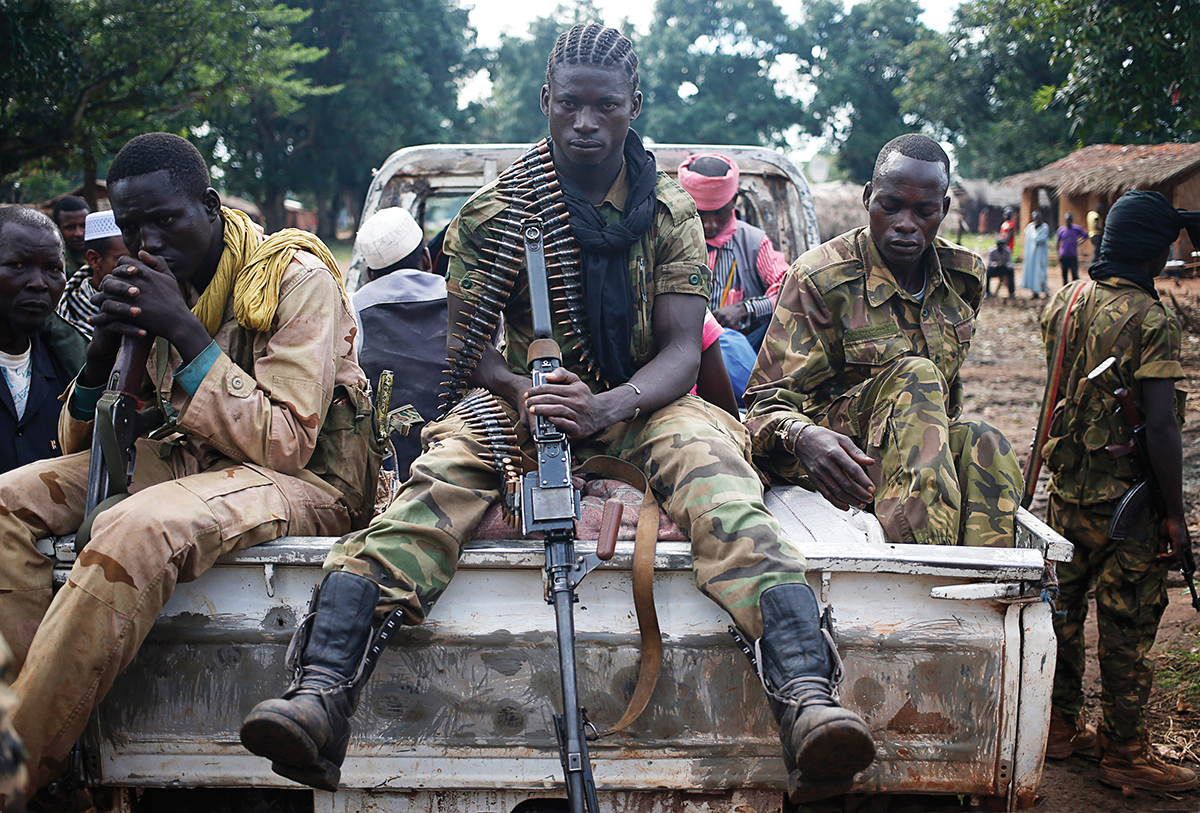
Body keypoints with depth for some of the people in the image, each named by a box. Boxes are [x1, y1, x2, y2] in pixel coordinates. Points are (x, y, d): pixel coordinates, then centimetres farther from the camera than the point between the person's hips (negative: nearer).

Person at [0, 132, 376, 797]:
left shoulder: (296, 277, -11)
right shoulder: (151, 288, 8)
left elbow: (284, 445, -20)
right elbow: (81, 444, 10)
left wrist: (185, 331, -23)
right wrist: (104, 343, -10)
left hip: (303, 481, -7)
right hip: (188, 462, 8)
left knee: (137, 529, -35)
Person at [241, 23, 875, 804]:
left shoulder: (672, 212, 1)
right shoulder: (495, 210, 1)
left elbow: (681, 352, -8)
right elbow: (470, 349, -3)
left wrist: (605, 407, -30)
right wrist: (522, 391, -28)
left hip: (641, 405, 0)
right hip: (521, 399, 0)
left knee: (710, 457, -35)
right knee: (440, 474, -33)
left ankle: (808, 700, -52)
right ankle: (323, 695, -48)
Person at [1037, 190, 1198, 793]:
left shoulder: (1065, 301, 3)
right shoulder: (1151, 320, -19)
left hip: (1067, 483, 7)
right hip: (1126, 493, -7)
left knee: (1064, 606, 16)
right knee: (1127, 624, 3)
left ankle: (1061, 726, 28)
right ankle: (1124, 753, 12)